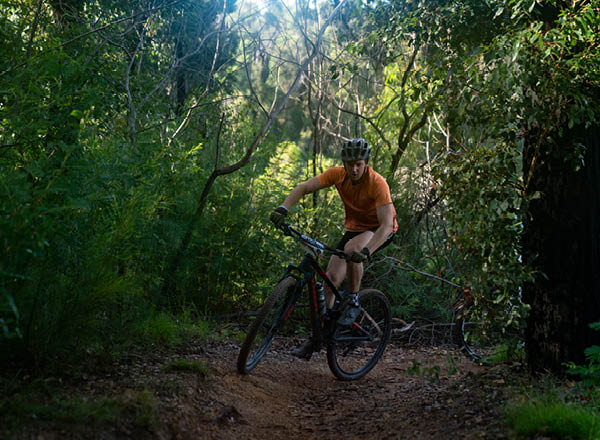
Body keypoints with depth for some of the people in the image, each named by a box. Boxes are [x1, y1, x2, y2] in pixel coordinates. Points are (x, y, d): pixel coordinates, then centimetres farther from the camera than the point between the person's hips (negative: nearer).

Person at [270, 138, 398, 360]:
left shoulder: (377, 183, -30)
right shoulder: (337, 174, -16)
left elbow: (386, 224, -37)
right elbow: (304, 187, -16)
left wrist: (366, 251, -51)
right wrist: (283, 208, -34)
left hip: (379, 230, -5)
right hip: (354, 227, 5)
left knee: (351, 249, -37)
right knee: (332, 277, -6)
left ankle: (353, 302, -14)